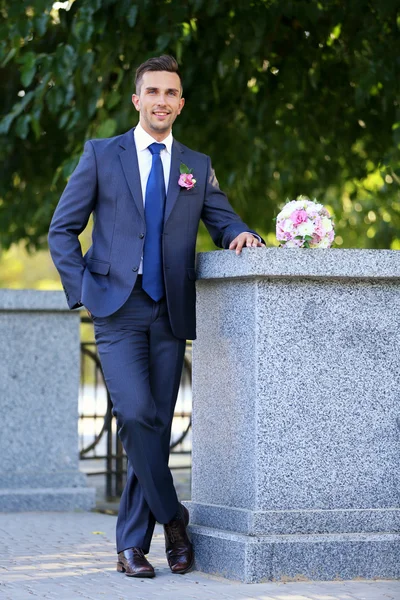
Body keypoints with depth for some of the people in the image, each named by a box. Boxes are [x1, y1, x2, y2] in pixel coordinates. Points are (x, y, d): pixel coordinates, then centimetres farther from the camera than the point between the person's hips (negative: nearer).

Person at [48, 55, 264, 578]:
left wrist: (241, 234, -11)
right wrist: (83, 290, -3)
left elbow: (223, 221, 14)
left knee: (158, 426, 2)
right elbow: (62, 230, 7)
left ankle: (133, 545, 8)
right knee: (135, 413, -19)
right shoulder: (101, 156, 7)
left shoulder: (197, 167, 14)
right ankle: (172, 519, -2)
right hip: (119, 310, -3)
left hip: (170, 314, 3)